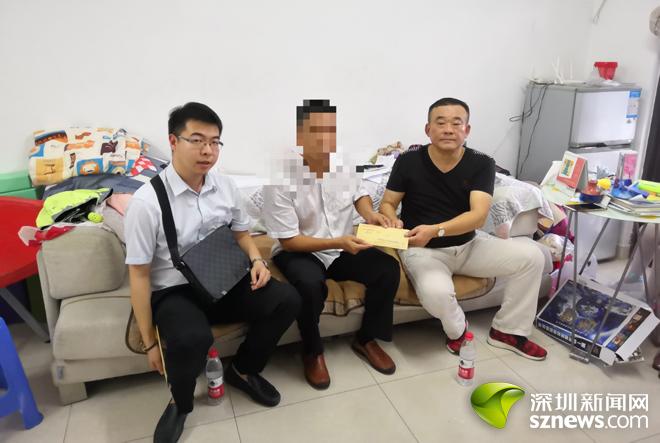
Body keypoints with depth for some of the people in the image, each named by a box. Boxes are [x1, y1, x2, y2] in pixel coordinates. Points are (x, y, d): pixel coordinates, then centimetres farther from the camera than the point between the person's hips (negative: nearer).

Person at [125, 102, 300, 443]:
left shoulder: (226, 186, 0)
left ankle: (242, 371, 12)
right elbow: (139, 275, -11)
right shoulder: (147, 201, -16)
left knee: (287, 300, -16)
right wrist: (150, 342, -9)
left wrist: (256, 259, -7)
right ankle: (180, 403, 2)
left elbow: (241, 233, 16)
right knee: (193, 338, -37)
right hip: (173, 293, -5)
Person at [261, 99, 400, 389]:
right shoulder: (280, 179, -23)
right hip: (298, 251, -4)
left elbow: (358, 193, 13)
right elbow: (289, 241, -20)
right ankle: (312, 352, -5)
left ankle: (366, 339, 7)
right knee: (311, 284, -36)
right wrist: (337, 242, -31)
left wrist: (370, 214, -9)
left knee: (388, 269, -17)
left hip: (344, 247, 5)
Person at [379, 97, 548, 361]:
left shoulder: (481, 164, -8)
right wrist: (393, 221, -27)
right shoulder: (408, 161, -10)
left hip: (468, 245, 3)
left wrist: (435, 230, -38)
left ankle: (507, 331, 9)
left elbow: (478, 216, -22)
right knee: (436, 293, -35)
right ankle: (458, 330, 4)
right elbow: (387, 204, -2)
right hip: (422, 250, -3)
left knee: (531, 256, -11)